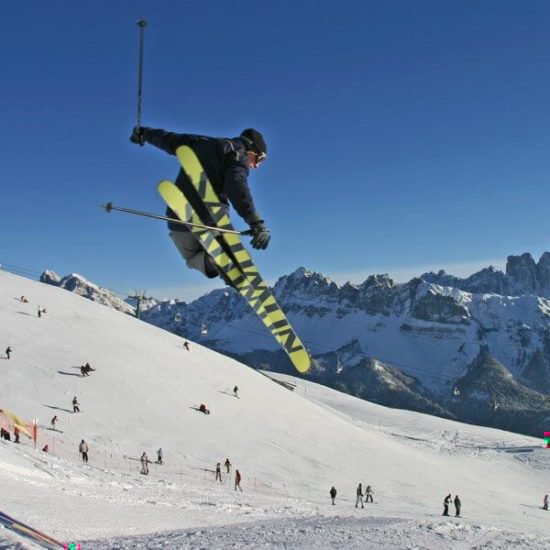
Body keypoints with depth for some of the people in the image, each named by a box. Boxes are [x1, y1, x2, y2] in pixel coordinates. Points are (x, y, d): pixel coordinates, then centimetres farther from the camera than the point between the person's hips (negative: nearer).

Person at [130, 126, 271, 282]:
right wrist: (256, 222, -28)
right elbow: (237, 187, -20)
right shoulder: (238, 154, -1)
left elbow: (171, 140, 32)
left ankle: (206, 260, -14)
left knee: (193, 258, 25)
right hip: (210, 221, -5)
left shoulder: (203, 143, 20)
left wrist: (144, 133, 50)